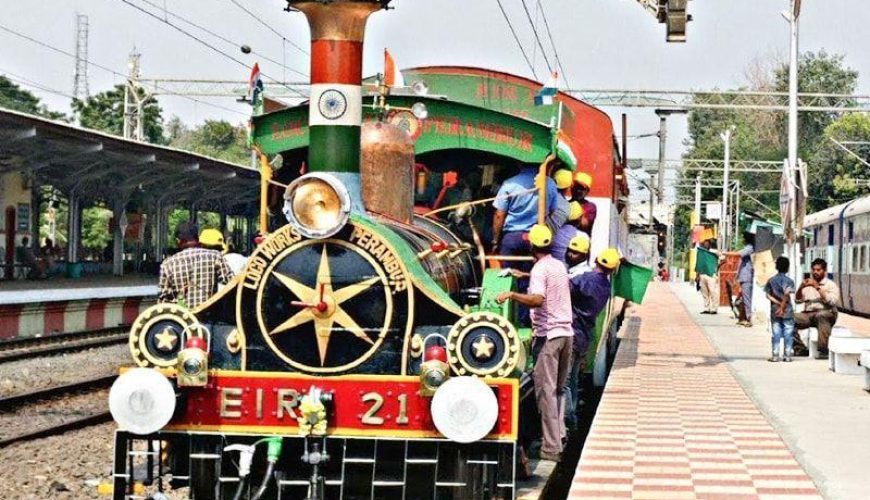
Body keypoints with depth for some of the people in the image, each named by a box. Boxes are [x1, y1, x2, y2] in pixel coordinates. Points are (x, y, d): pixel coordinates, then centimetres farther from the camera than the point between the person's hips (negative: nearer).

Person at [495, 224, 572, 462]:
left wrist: (511, 294, -20)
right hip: (566, 331, 8)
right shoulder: (560, 266, 14)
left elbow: (537, 299, -27)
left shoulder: (539, 269, -11)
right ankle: (559, 436, 17)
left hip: (548, 334, -8)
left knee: (546, 390, -6)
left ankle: (552, 447, -8)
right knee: (558, 389, 17)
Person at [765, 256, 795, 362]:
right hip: (787, 312, -2)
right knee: (788, 334, 4)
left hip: (774, 311, 2)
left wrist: (778, 303, -6)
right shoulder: (789, 281, -4)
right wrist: (782, 306, -12)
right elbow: (787, 294, -16)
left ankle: (775, 355, 1)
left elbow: (768, 295, -3)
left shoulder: (771, 281, 5)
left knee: (775, 334, 4)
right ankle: (787, 355, 4)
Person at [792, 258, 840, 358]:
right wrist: (801, 287, -5)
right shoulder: (808, 284, 21)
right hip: (808, 314, 5)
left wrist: (818, 288, -15)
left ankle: (823, 351, -39)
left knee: (821, 316, -41)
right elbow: (798, 300, 14)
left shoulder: (831, 285, 6)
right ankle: (800, 349, -14)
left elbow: (832, 301, -12)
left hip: (826, 314, -5)